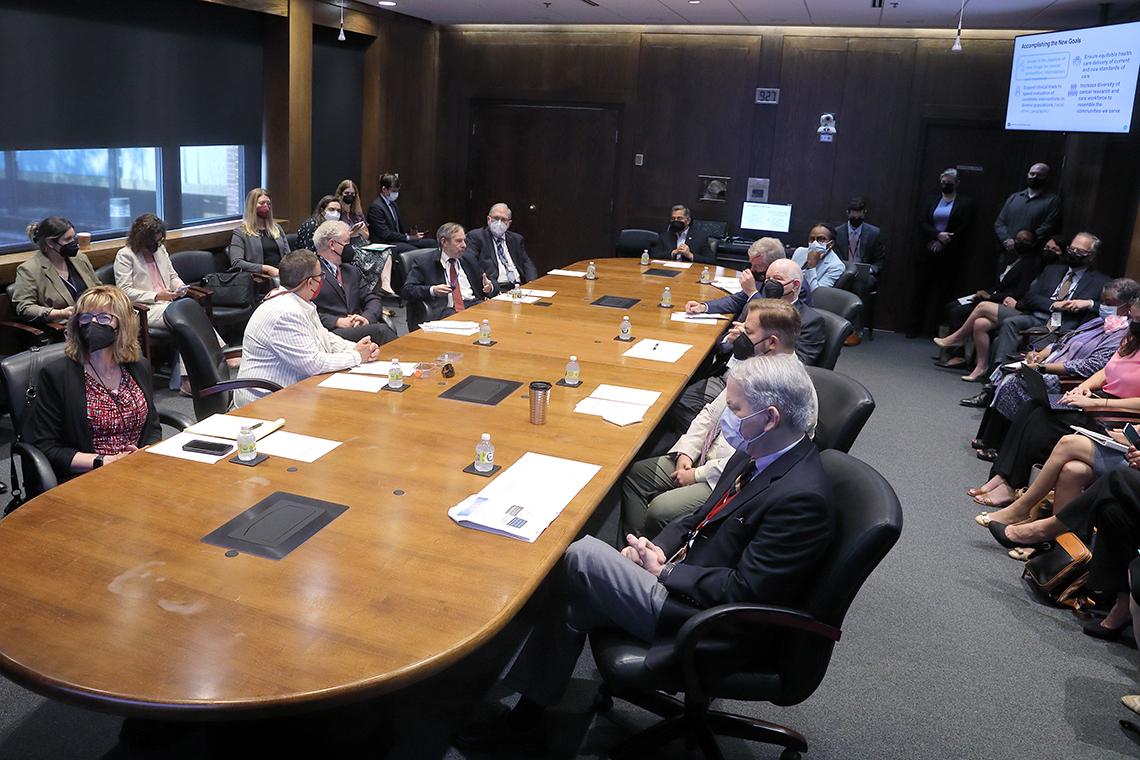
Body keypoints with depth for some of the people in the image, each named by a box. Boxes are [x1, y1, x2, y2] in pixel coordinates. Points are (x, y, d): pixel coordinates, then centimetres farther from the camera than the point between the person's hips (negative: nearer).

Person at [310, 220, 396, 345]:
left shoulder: (352, 271, 24)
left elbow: (373, 300, 18)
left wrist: (366, 317, -4)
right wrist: (337, 321, -17)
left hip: (358, 328, 6)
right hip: (331, 333, -6)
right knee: (381, 330, -30)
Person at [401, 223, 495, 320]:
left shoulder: (469, 258, 21)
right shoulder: (424, 262, 7)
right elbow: (407, 290, -1)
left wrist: (489, 287, 1)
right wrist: (432, 290, -18)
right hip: (445, 310, -3)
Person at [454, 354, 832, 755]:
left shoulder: (800, 496, -24)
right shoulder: (757, 455, 4)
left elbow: (744, 591, -23)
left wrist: (663, 571, -13)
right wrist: (659, 549, -2)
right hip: (683, 580, 9)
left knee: (579, 554, -13)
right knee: (575, 598, -3)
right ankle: (524, 722, 13)